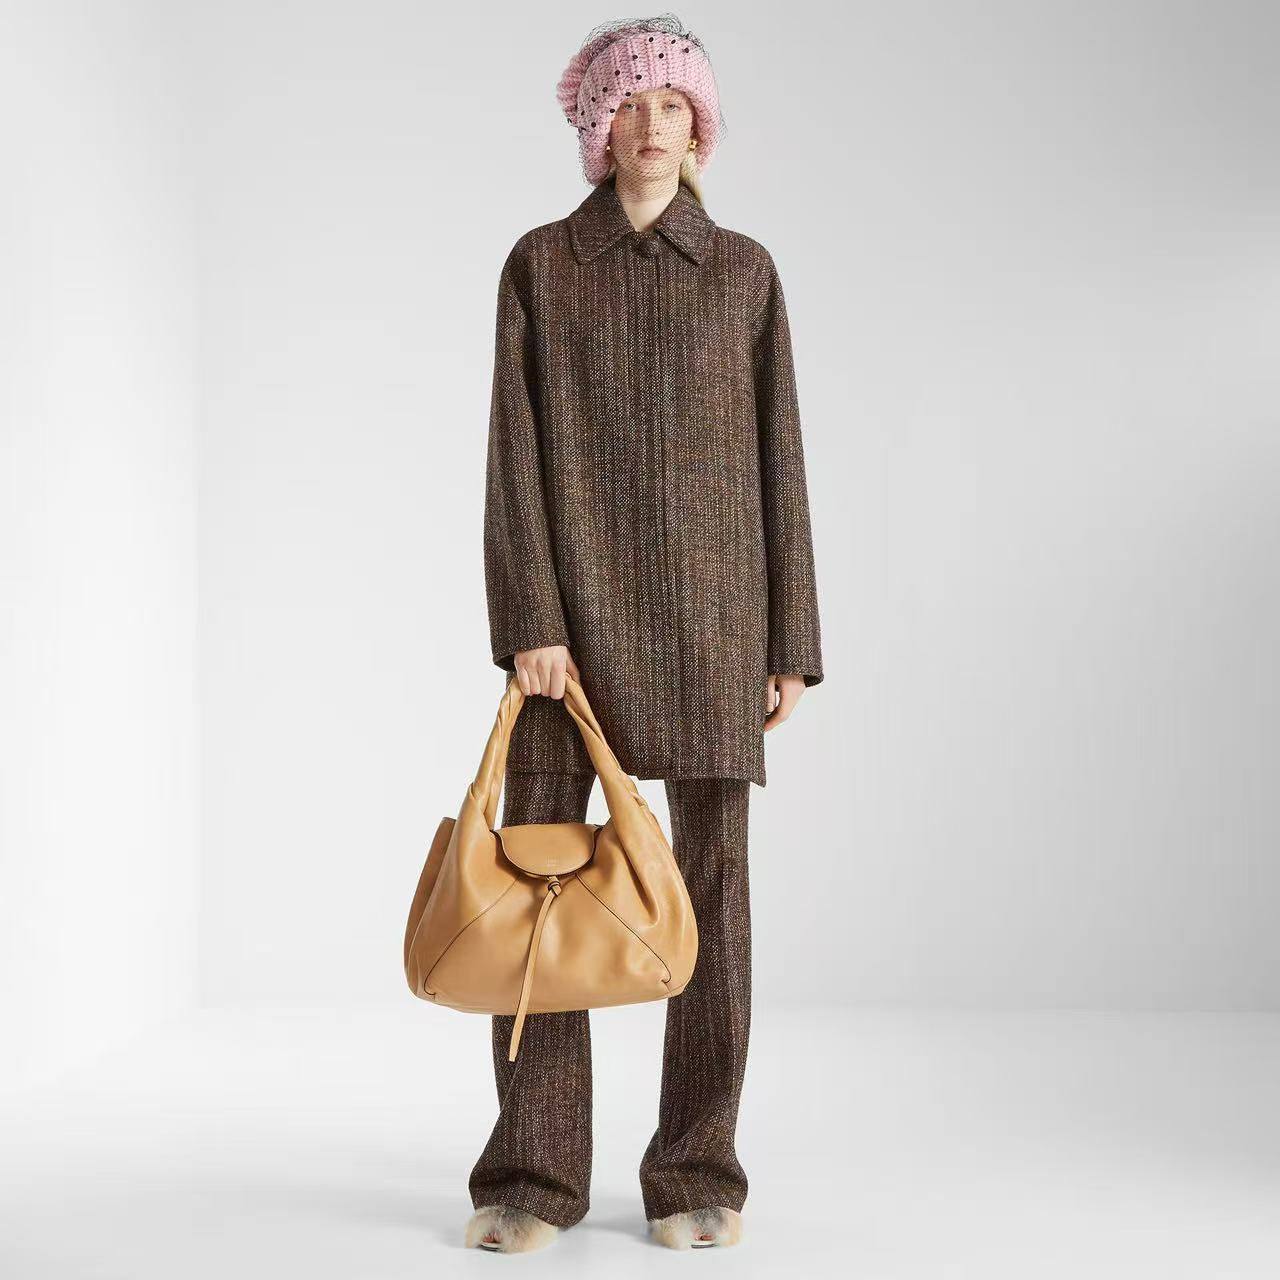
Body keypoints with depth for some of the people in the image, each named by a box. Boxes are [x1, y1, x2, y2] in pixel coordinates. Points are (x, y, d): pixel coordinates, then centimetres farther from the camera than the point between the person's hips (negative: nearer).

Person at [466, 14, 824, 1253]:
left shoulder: (744, 271, 10)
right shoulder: (541, 264, 8)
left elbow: (778, 459, 7)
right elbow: (516, 452, 0)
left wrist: (792, 641, 2)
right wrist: (528, 623, -10)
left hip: (710, 613, 1)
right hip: (573, 609, 0)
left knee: (711, 881, 0)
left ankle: (699, 1173, 11)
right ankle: (534, 1172, 9)